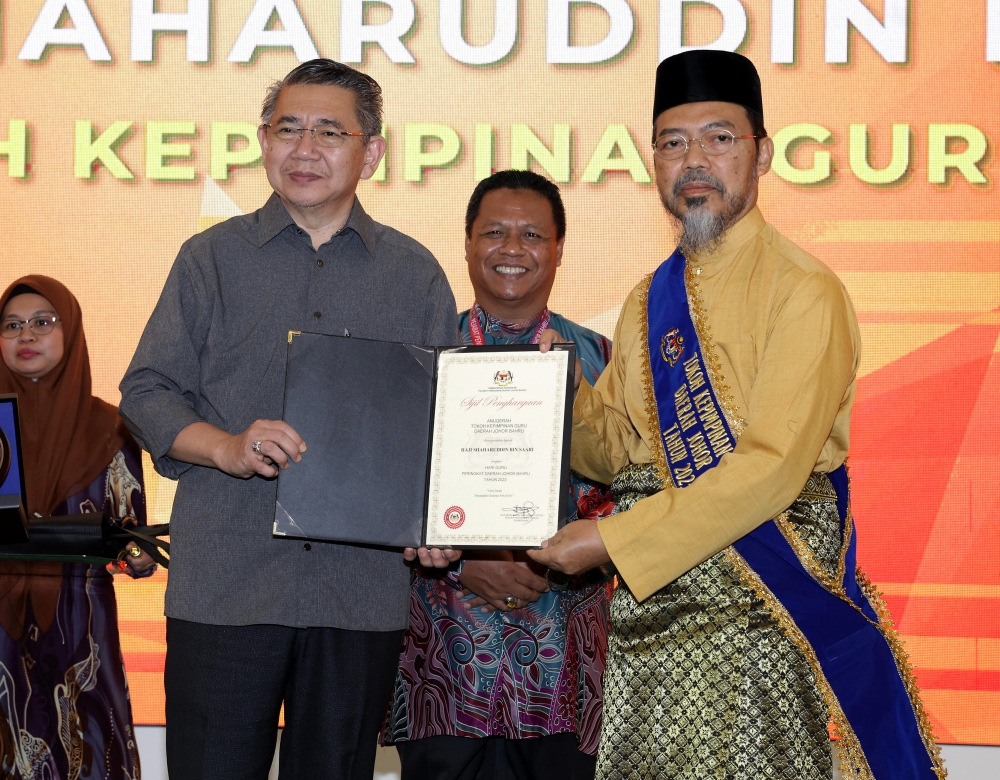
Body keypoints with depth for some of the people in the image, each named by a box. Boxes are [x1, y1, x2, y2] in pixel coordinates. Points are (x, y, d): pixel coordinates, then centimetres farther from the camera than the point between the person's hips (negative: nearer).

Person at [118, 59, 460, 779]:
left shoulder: (415, 274, 11)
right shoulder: (212, 258, 9)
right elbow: (148, 392, 6)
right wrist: (226, 447, -13)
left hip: (364, 590, 1)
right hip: (225, 584, -1)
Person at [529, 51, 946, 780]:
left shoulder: (804, 291, -10)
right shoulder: (651, 301, 14)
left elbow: (773, 466, -18)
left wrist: (614, 540, -18)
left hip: (761, 610, -6)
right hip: (651, 604, 6)